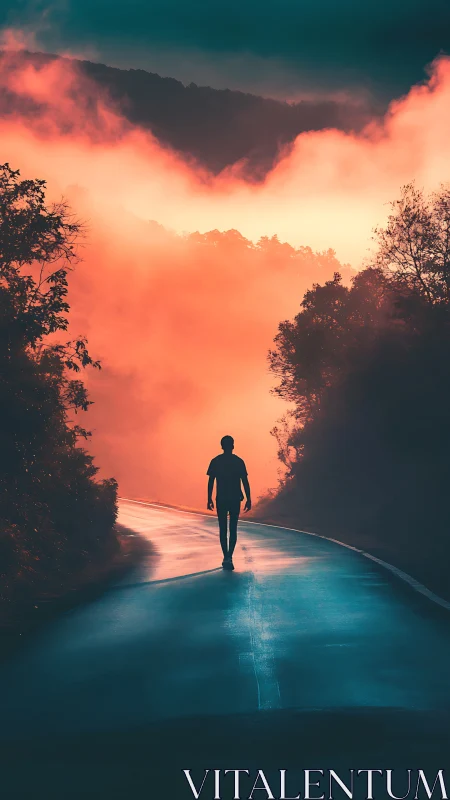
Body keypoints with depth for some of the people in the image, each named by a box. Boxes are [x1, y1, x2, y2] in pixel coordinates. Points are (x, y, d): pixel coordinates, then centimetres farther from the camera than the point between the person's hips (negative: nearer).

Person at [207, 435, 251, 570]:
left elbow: (210, 482, 0)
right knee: (233, 529, 5)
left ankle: (226, 558, 6)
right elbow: (245, 482, -2)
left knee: (223, 529, 9)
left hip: (221, 500, 0)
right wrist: (248, 499, 3)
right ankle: (229, 557, -9)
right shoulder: (238, 461, -1)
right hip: (235, 499, 0)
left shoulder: (215, 461, 0)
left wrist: (209, 499, 7)